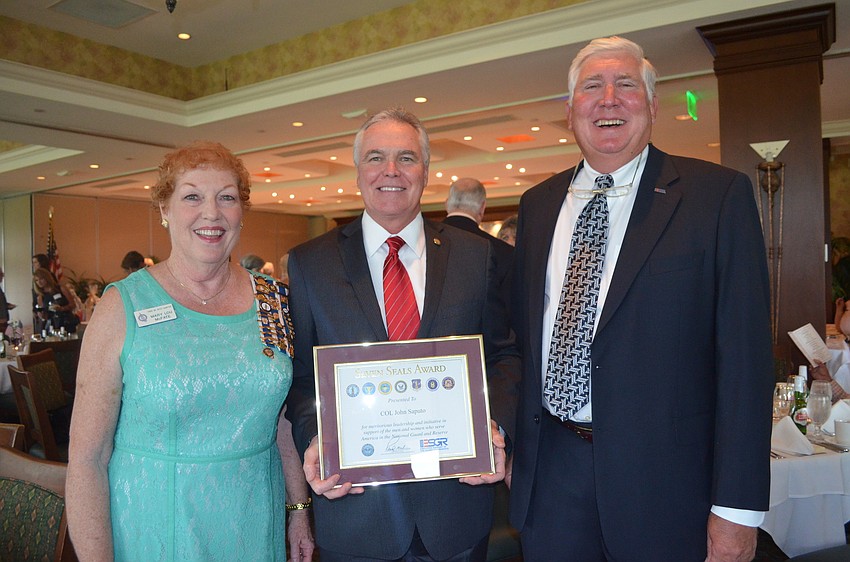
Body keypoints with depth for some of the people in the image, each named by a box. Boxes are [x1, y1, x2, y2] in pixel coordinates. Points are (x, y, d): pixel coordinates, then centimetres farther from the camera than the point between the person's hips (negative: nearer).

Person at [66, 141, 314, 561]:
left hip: (256, 524, 3)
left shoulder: (271, 300, -1)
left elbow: (284, 420, 7)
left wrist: (299, 509, 7)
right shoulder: (122, 307, -11)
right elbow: (87, 458, -10)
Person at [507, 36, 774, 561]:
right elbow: (522, 334, 10)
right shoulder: (538, 204, 7)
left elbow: (745, 354, -9)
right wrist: (512, 447, 9)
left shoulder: (718, 194, -6)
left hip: (662, 479, -3)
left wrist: (736, 507, -11)